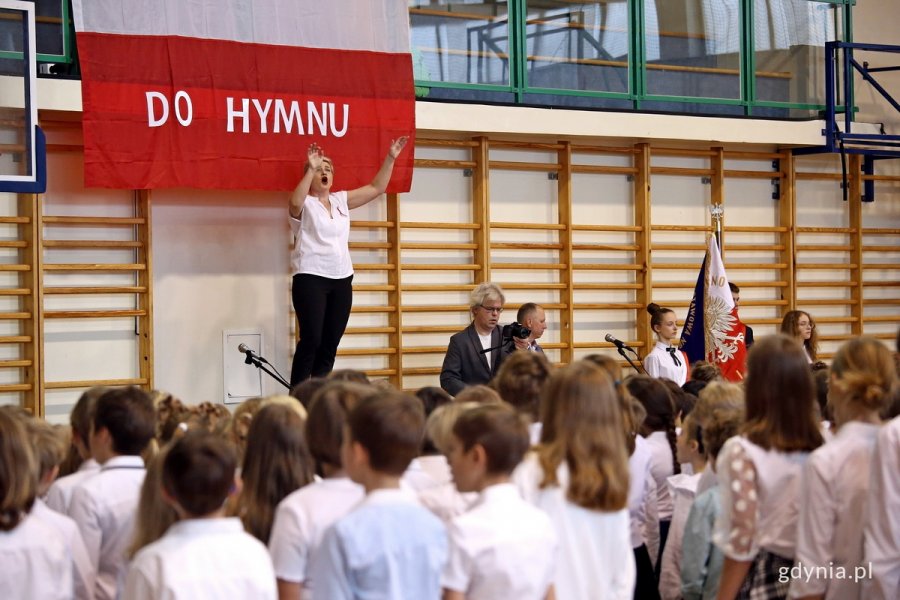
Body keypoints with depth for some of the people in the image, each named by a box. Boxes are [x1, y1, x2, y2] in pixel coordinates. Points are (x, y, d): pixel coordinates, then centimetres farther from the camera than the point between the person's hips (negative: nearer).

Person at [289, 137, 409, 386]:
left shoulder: (341, 200, 14)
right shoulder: (304, 204, -3)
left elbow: (376, 188, 14)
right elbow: (295, 202, -28)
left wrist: (390, 159, 5)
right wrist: (310, 169, -34)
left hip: (341, 280, 6)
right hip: (310, 279, -6)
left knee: (331, 344, 6)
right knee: (311, 340, -12)